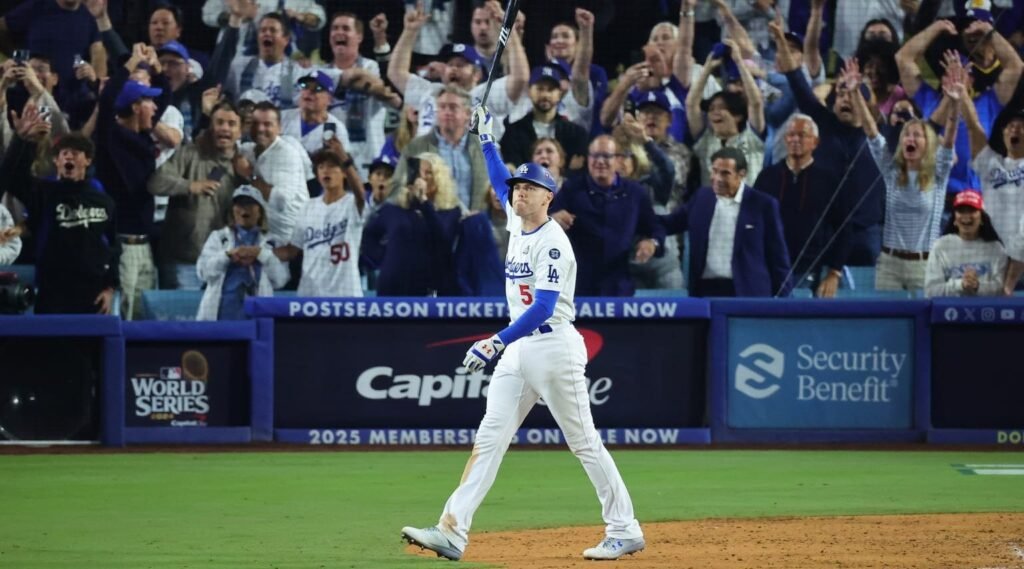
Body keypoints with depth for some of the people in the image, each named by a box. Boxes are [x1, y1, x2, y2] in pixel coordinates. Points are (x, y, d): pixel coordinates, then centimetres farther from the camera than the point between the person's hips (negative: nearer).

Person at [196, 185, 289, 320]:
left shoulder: (271, 242, 16)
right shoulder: (218, 237, 17)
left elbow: (280, 279, 3)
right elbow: (203, 271, 3)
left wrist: (261, 254, -8)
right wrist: (228, 255, -12)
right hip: (225, 308, 0)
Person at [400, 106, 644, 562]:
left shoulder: (552, 242, -15)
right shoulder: (517, 224, 11)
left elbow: (544, 308, -24)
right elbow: (500, 181, 32)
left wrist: (497, 343, -31)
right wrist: (487, 139, 31)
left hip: (555, 348, -8)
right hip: (517, 350, 8)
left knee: (584, 443, -2)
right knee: (489, 439, -2)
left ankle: (624, 532, 7)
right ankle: (452, 533, -11)